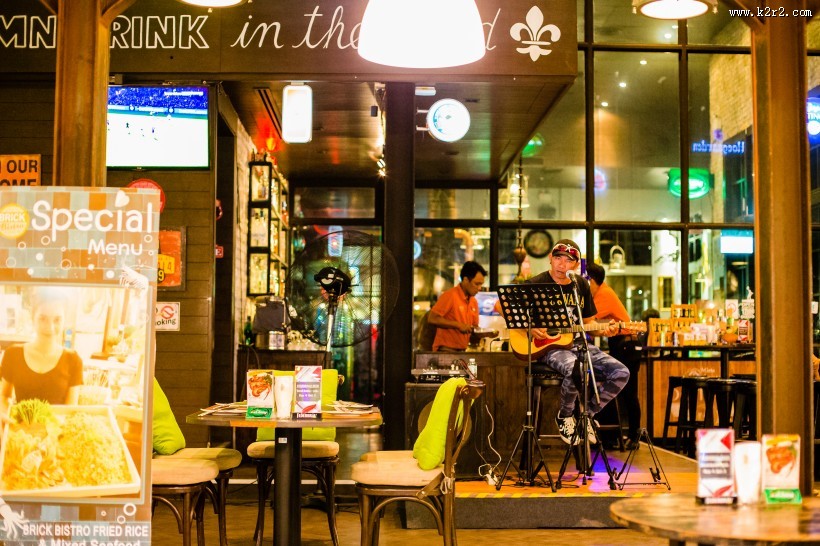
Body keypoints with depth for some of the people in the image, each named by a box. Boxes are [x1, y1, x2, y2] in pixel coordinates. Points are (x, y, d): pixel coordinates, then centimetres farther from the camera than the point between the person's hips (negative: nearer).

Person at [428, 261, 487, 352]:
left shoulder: (474, 302, 12)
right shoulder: (450, 295, -9)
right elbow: (432, 319, -14)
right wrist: (458, 325, -16)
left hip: (462, 351, 7)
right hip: (446, 350, -7)